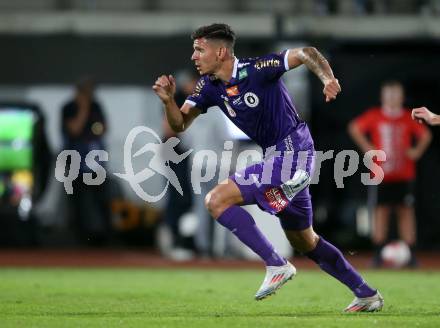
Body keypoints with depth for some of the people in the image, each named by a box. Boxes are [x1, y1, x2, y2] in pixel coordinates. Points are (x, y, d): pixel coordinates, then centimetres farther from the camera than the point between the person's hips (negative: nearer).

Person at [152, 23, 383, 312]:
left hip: (292, 152, -9)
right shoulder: (209, 87, 5)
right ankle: (367, 296, 30)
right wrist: (168, 100, -18)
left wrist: (328, 78, -27)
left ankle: (277, 265, -15)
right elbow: (180, 124, 1)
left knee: (217, 201, -16)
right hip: (276, 156, 9)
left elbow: (306, 54, -10)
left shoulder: (256, 70, -16)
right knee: (304, 241, 19)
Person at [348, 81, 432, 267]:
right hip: (381, 174, -1)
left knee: (406, 211, -1)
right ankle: (378, 253, -1)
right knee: (381, 210, -4)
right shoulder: (374, 116, 1)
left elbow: (425, 135, 17)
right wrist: (367, 148, 2)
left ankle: (410, 254, 0)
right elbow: (355, 128, 9)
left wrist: (417, 151, 4)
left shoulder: (409, 118, 5)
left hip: (404, 175, 1)